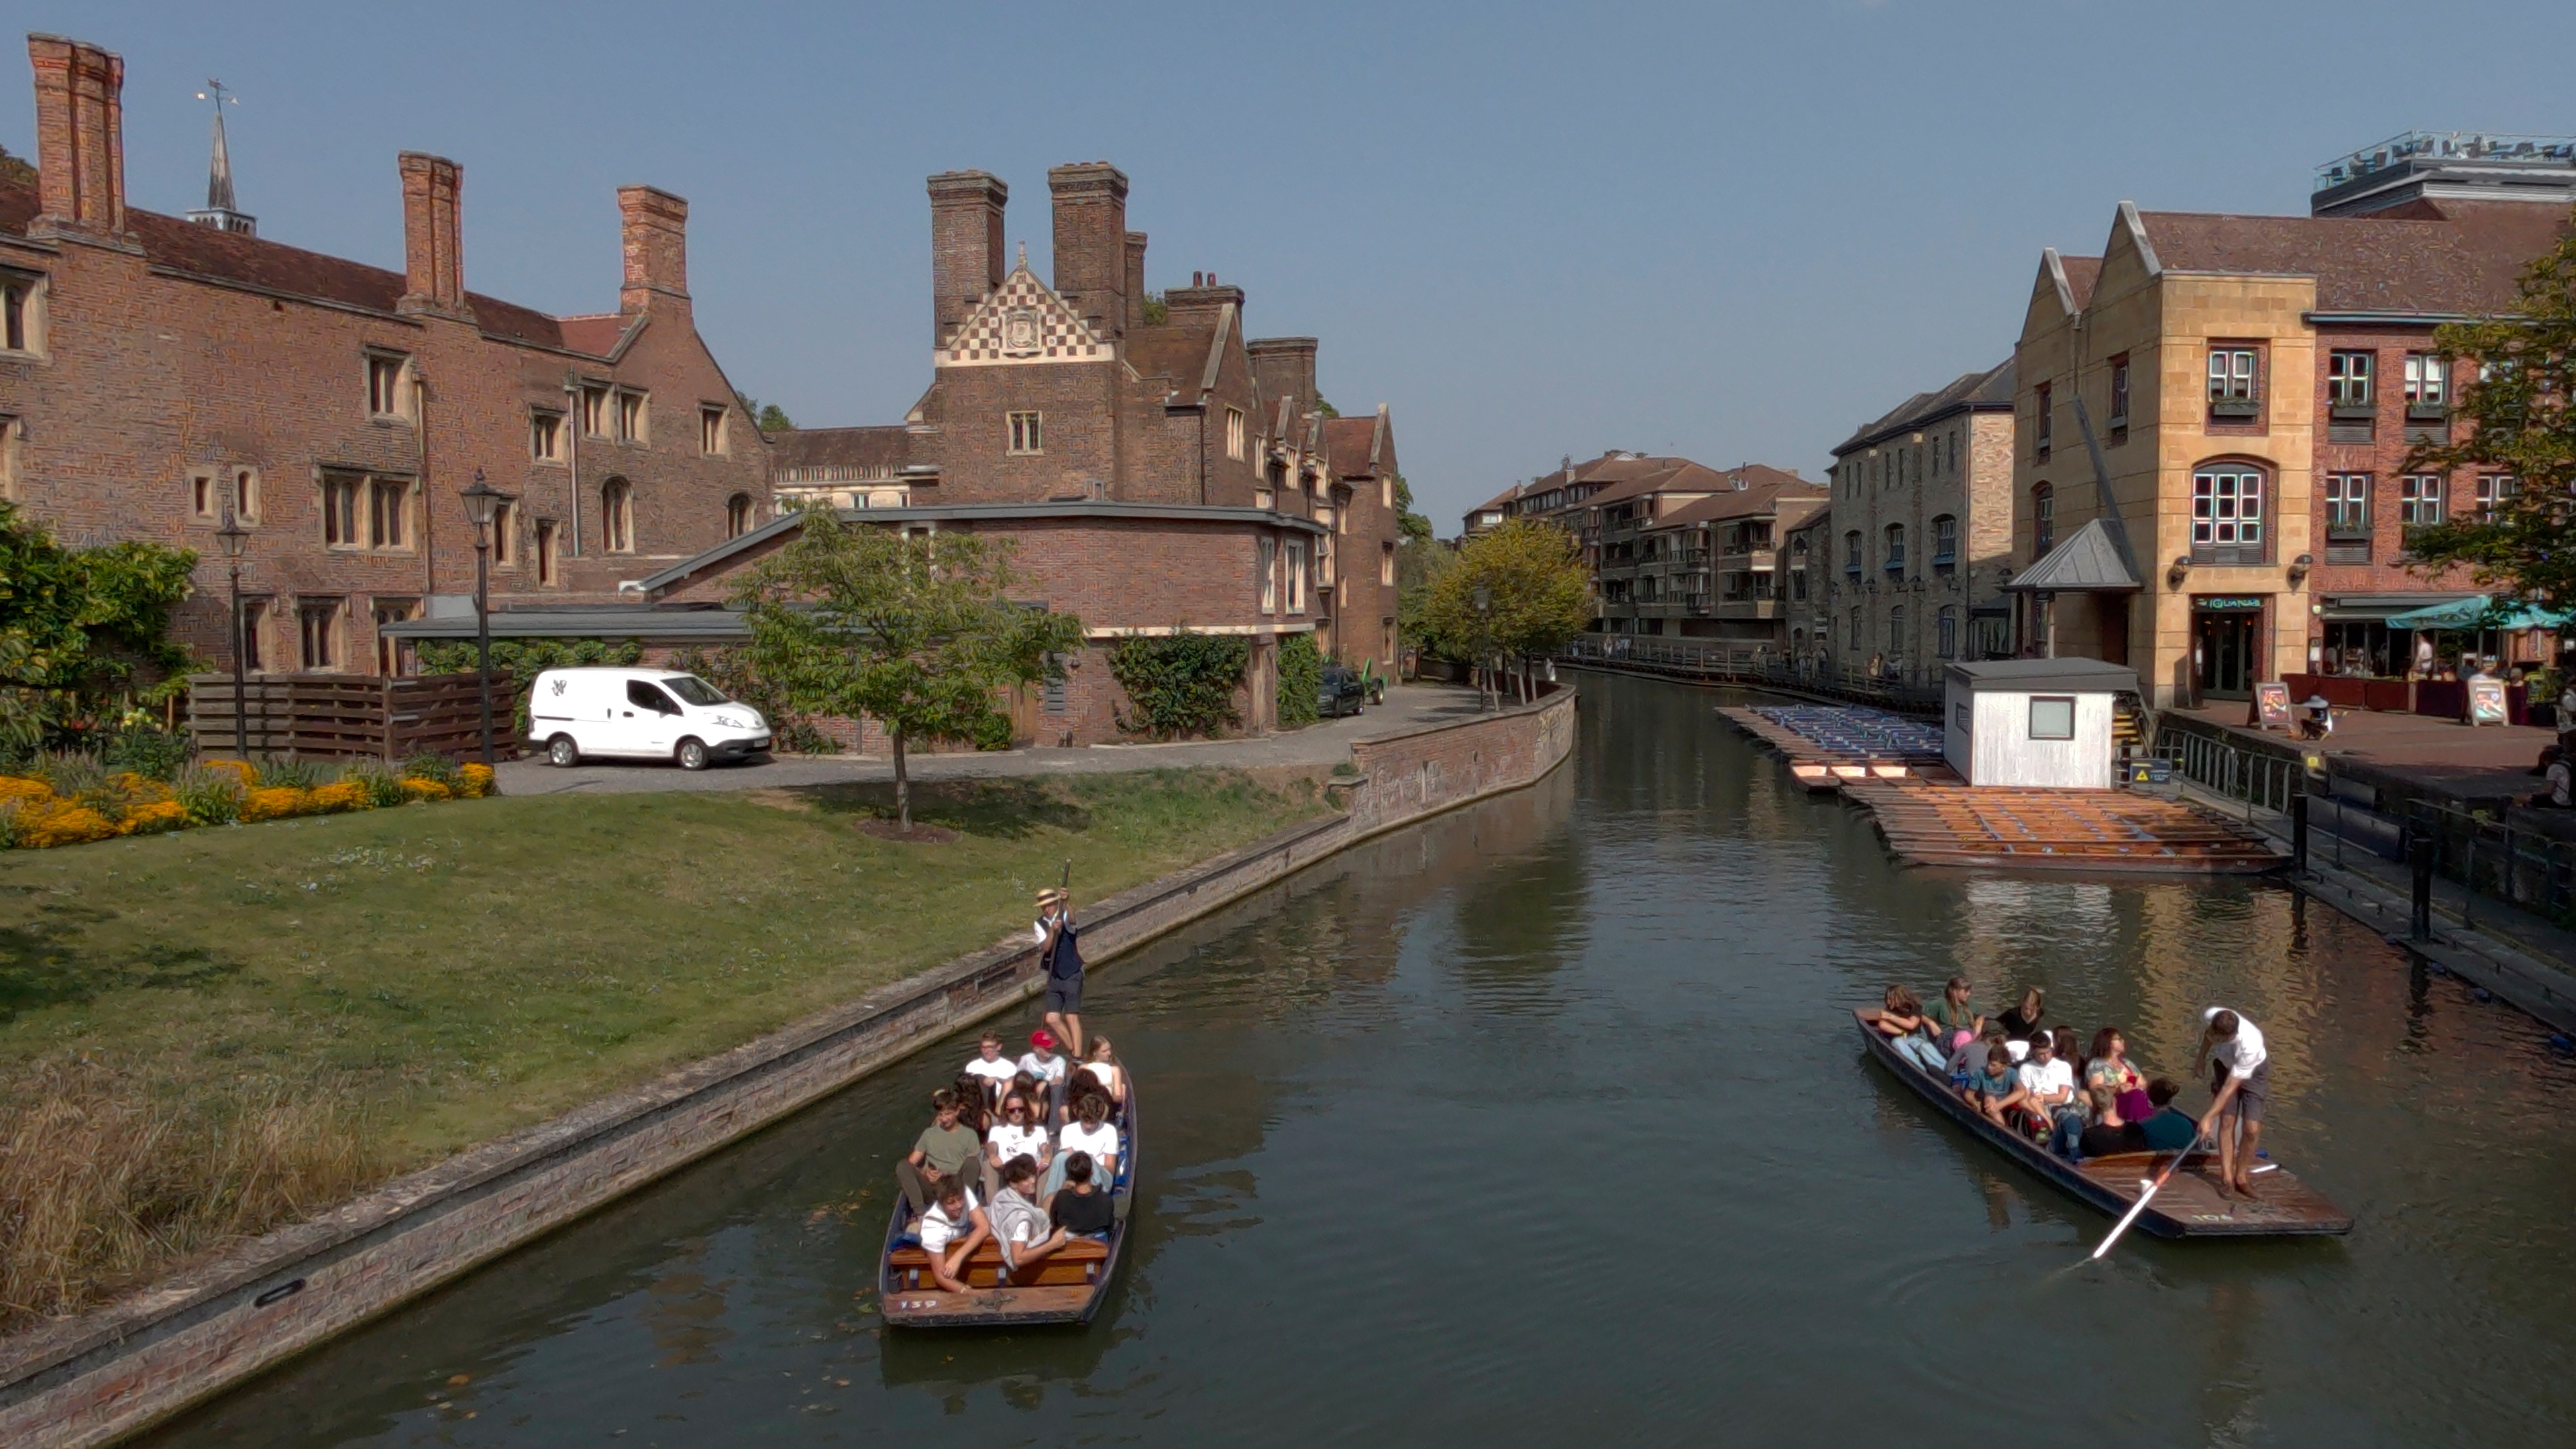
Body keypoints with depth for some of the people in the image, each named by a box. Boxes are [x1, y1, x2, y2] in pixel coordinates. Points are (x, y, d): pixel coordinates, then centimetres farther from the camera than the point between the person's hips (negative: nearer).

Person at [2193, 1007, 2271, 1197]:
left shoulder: (2250, 1045, -43)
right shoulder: (2210, 1016, -32)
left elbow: (2230, 1087, -37)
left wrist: (2208, 1117, -36)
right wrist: (2201, 1056, 9)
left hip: (2254, 1072, -3)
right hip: (2226, 1065, 3)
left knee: (2252, 1129, -9)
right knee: (2227, 1121, -6)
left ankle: (2241, 1177, 9)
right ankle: (2227, 1177, 0)